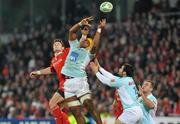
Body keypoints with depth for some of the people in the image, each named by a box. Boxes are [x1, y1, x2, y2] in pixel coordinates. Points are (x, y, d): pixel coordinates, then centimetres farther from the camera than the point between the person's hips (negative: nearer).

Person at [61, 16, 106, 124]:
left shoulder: (89, 53, 6)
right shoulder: (74, 45, 20)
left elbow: (95, 46, -15)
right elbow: (72, 31, 9)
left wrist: (99, 30, -15)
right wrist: (81, 23, -4)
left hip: (80, 80, -4)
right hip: (68, 82, 4)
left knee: (89, 105, -18)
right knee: (76, 111, 0)